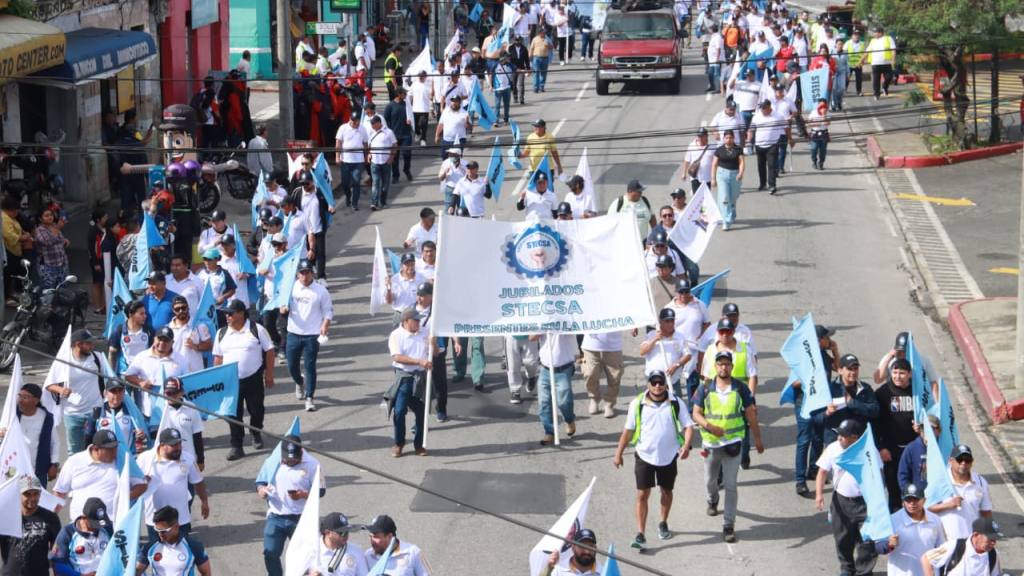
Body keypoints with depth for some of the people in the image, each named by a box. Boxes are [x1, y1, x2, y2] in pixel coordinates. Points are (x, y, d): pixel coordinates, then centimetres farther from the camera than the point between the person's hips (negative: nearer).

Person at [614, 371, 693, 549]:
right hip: (644, 456, -1)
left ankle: (663, 524, 40)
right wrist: (619, 453, 3)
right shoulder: (637, 404, -5)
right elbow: (628, 430, 3)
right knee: (642, 494, -5)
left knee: (666, 491, 17)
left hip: (669, 456, 1)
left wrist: (686, 446, -24)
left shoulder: (676, 403, -6)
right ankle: (640, 535, -4)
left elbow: (688, 426, -6)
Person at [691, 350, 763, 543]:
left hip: (733, 442, -2)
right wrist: (709, 426, -23)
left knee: (730, 485, -5)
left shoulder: (740, 388, -4)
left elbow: (751, 414, 4)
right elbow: (696, 414, -3)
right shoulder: (705, 388, -4)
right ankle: (712, 501, 54)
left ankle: (729, 525, -1)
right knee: (710, 480, 20)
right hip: (711, 442, 2)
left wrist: (757, 439, 8)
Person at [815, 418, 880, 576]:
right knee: (843, 538, 12)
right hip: (841, 501, 3)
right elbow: (822, 472, 0)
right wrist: (819, 493, -13)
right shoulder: (832, 449, -5)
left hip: (865, 502, -3)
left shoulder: (869, 450, -11)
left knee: (867, 539, -1)